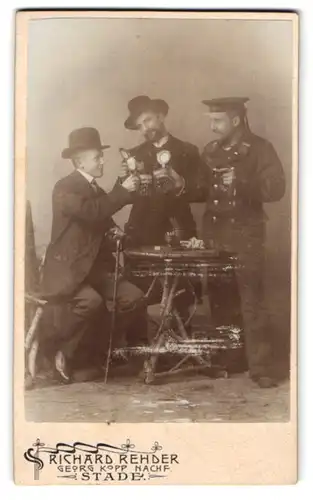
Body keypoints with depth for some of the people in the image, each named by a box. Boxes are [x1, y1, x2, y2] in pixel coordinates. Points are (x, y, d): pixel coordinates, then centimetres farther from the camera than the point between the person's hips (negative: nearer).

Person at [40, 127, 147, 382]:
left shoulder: (96, 189, 15)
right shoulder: (65, 188, -11)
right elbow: (92, 212, -28)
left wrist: (113, 231, 4)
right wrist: (123, 190, -22)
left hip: (96, 267, 8)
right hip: (66, 269, -7)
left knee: (134, 297, -13)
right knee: (91, 300, -34)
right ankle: (60, 349, -9)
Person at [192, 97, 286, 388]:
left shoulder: (260, 148, -2)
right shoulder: (210, 151, 13)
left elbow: (275, 189, -12)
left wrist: (241, 183, -23)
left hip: (246, 235, -4)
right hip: (215, 235, 5)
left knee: (251, 303, -7)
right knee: (220, 300, 7)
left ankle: (261, 367, -1)